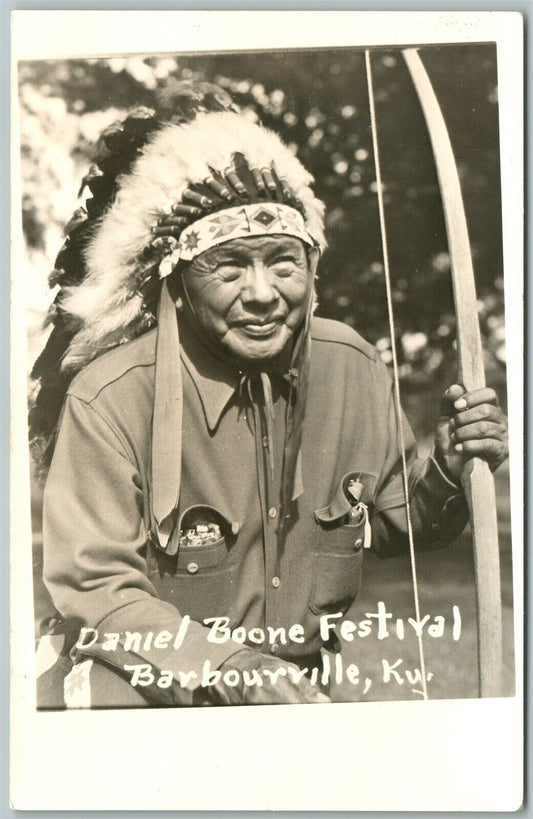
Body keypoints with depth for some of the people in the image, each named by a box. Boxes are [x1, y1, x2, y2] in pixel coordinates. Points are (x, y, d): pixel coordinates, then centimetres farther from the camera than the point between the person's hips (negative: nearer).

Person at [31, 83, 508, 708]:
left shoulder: (352, 367, -4)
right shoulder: (111, 397, -19)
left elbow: (390, 524, 9)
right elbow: (95, 588, -16)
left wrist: (446, 475, -12)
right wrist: (231, 672, -26)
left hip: (304, 686, 4)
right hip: (148, 696, -4)